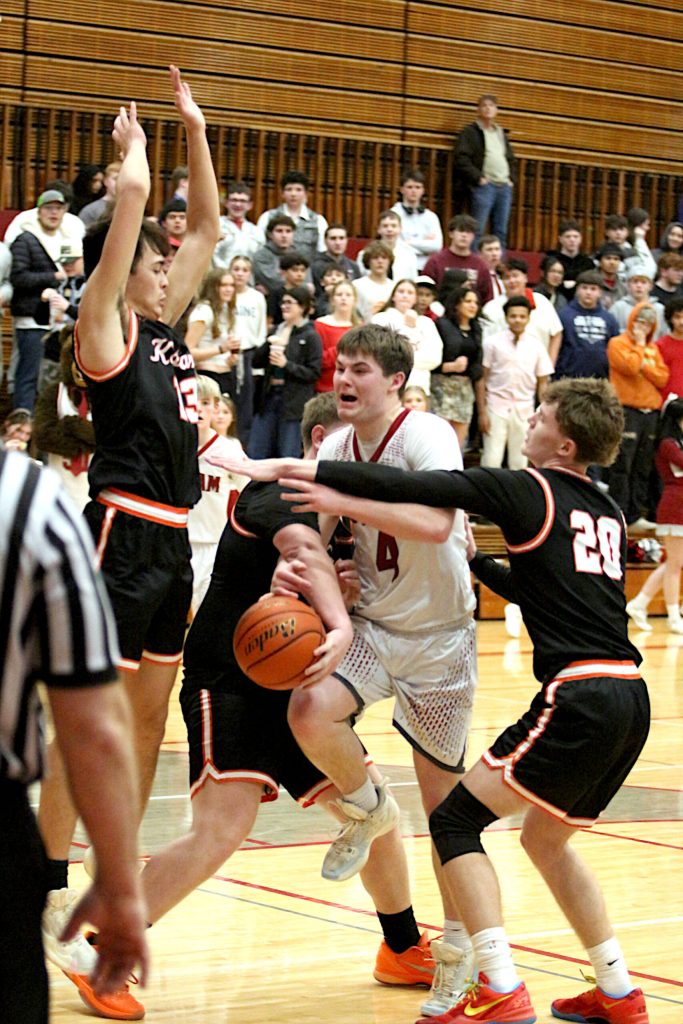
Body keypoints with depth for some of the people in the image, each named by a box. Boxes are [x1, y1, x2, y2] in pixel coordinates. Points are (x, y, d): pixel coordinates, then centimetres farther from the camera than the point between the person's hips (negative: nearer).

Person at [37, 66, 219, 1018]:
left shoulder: (165, 326, 13)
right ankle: (52, 899, 1)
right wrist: (134, 147, 1)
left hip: (170, 544, 8)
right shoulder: (106, 330, -8)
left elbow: (207, 223, 19)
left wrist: (195, 129, 16)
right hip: (120, 537, -8)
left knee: (149, 722, 13)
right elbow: (130, 205, -16)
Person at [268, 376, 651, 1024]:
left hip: (579, 697, -8)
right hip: (630, 699, 8)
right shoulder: (606, 513, 20)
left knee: (455, 821, -2)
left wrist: (312, 472, -6)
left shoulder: (530, 491, -2)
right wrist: (476, 562, 34)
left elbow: (415, 490, -9)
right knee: (547, 839, 25)